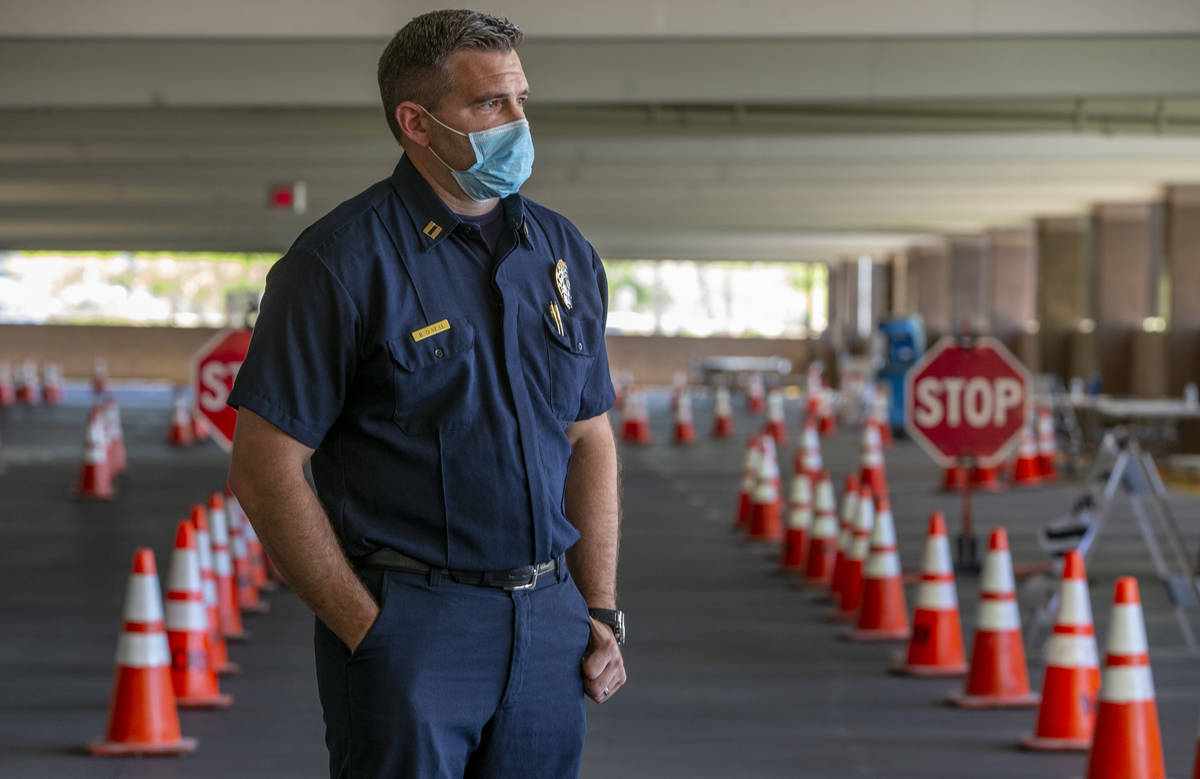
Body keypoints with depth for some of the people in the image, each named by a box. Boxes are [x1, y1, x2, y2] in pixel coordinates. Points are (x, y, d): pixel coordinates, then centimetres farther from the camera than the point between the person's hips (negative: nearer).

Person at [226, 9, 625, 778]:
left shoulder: (566, 254, 11)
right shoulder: (343, 261, -8)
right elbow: (265, 469, -10)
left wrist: (602, 611, 9)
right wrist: (366, 628, -11)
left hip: (549, 623, 5)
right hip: (409, 621, -5)